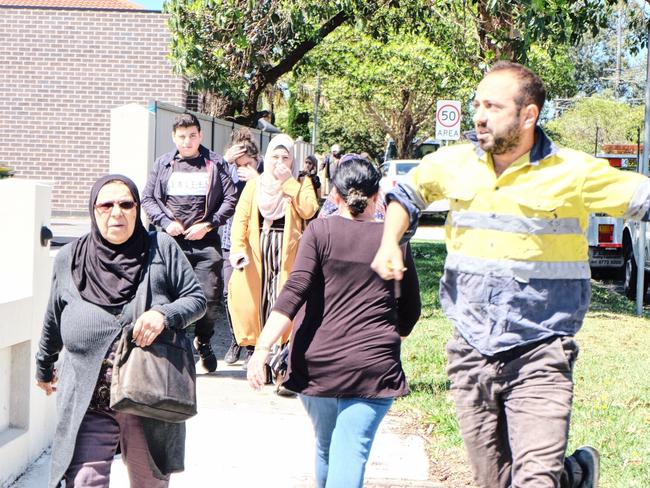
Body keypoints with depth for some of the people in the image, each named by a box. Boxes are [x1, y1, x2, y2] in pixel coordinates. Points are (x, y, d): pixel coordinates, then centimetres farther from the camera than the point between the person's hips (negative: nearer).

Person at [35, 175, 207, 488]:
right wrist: (44, 368, 31)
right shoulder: (69, 260, 5)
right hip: (88, 406, 0)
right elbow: (53, 322, 19)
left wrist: (164, 314, -20)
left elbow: (196, 298, 1)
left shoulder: (161, 249, -1)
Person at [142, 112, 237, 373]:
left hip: (205, 242, 0)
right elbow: (147, 198, 11)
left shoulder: (215, 164, 9)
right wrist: (165, 222, -5)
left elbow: (230, 199, 5)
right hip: (171, 241, 1)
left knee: (210, 296, -3)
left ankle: (203, 341, 22)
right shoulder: (163, 164, 12)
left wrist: (208, 224, -6)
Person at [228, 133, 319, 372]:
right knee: (252, 295, -4)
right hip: (257, 247, 2)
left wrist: (289, 182, -9)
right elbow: (241, 217, 3)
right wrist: (238, 247, -12)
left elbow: (309, 210, -10)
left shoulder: (301, 183, 9)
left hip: (287, 250, -2)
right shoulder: (254, 185, 14)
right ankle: (253, 346, 7)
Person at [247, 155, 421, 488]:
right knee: (351, 454, -8)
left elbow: (293, 294, -10)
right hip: (374, 363, -1)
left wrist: (262, 348, -13)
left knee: (325, 446, 21)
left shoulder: (320, 231, 1)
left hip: (318, 361, 1)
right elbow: (410, 310, 13)